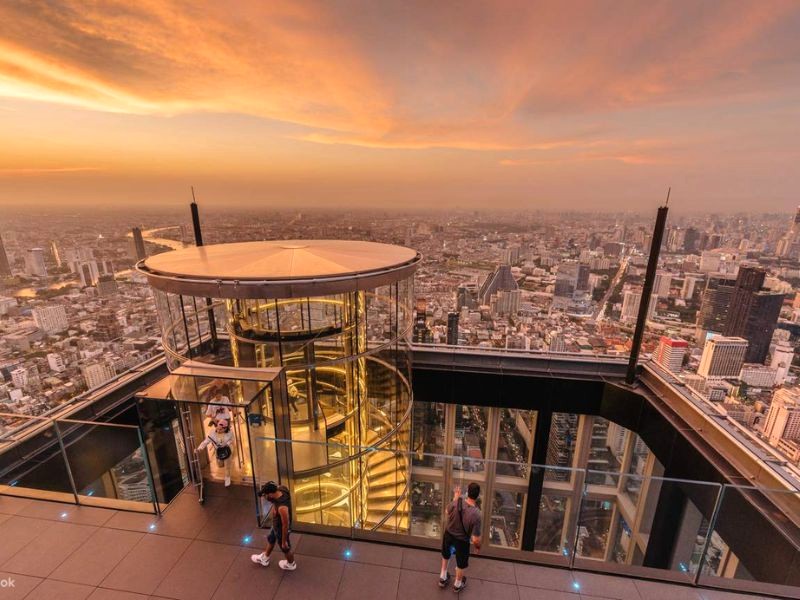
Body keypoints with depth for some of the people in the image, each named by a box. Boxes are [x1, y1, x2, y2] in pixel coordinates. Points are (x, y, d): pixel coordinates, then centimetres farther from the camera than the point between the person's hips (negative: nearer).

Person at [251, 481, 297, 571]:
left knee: (285, 548, 22)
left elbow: (286, 525, -31)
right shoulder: (280, 490, -24)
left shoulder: (282, 508, -45)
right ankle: (264, 559, 60)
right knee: (270, 540, 32)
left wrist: (284, 541, -15)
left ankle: (291, 564, 52)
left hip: (282, 529, -7)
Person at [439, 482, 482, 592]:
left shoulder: (457, 502, -26)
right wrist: (478, 546, -2)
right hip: (462, 541, -3)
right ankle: (458, 584, 54)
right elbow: (475, 539, -25)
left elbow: (448, 511, -1)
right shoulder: (476, 514, -35)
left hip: (448, 534, 3)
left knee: (445, 556, 33)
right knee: (461, 563, 29)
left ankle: (443, 578, 55)